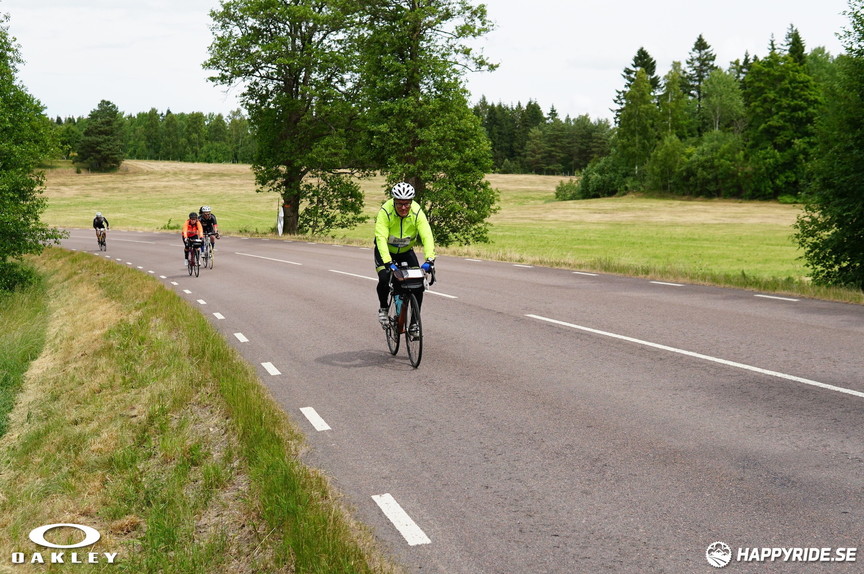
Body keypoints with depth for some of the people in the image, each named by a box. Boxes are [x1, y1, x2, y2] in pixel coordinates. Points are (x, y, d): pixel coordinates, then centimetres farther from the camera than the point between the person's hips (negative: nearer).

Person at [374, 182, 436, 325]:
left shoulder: (417, 212, -24)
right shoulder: (385, 211, -30)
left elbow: (427, 236, -32)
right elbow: (381, 238, -38)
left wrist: (429, 259, -48)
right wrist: (388, 262, -51)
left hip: (406, 251, 2)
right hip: (386, 251, -2)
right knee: (384, 280, -26)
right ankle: (383, 308, 3)